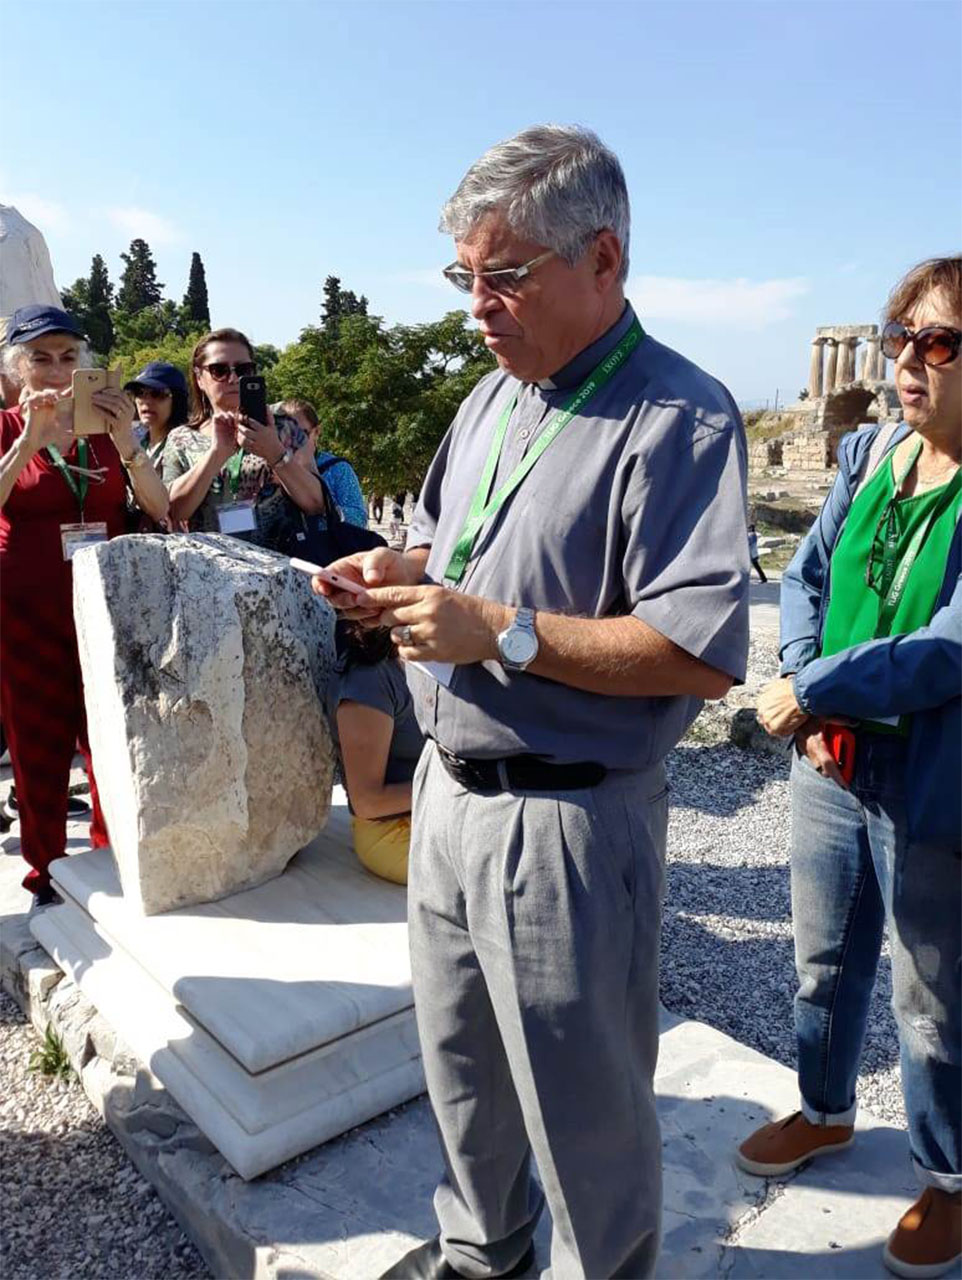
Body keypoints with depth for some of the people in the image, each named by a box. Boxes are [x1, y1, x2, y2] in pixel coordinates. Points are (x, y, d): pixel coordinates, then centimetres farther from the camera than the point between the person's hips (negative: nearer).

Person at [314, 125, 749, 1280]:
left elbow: (706, 652, -24)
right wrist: (397, 570, 0)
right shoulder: (493, 396, 10)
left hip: (566, 820, -8)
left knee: (582, 1097, 13)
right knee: (457, 1054, 25)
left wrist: (502, 633, -25)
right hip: (447, 789, 8)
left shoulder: (678, 417, -16)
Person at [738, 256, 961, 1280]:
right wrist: (805, 681, -12)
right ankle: (825, 1112, 50)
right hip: (833, 763, 6)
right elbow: (804, 576, 4)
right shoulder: (870, 453, 3)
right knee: (824, 962, 23)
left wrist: (813, 690, -19)